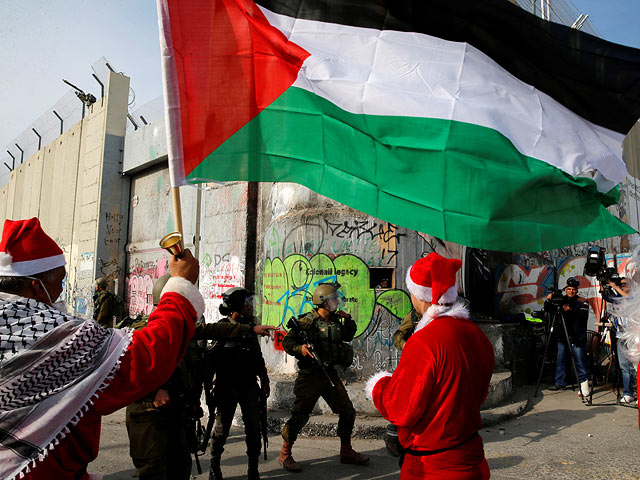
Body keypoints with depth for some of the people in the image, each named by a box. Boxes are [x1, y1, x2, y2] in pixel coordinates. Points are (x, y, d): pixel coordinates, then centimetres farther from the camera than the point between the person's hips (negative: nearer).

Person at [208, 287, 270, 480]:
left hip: (249, 385, 5)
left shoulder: (250, 326, 11)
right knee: (222, 426, 4)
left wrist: (264, 379, 19)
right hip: (227, 386, -5)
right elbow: (211, 358, -9)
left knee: (253, 427, 6)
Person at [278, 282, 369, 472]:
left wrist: (348, 319, 11)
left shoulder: (335, 321, 10)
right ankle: (285, 454, 16)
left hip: (330, 373, 7)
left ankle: (346, 452, 27)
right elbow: (287, 342, -10)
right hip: (310, 376, -7)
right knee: (300, 415, -3)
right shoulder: (307, 321, -12)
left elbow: (348, 336, 26)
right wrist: (300, 349, -28)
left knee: (348, 412, 10)